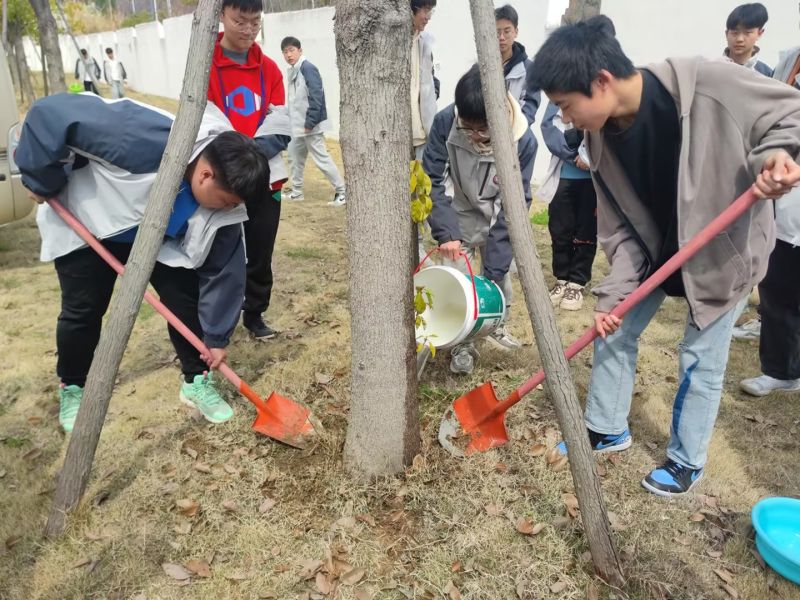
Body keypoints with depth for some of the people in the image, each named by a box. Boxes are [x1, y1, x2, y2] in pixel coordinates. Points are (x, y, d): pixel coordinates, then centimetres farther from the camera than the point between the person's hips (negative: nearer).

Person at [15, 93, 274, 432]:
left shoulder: (222, 195, -24)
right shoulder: (146, 140, -43)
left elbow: (223, 269, -15)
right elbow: (51, 114, -37)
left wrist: (216, 336, -11)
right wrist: (42, 182, -24)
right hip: (87, 222, -3)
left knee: (186, 298, -6)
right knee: (83, 311, 0)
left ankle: (197, 380, 14)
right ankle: (72, 388, 26)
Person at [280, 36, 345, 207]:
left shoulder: (308, 68, -14)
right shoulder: (292, 71, 12)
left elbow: (316, 97, -21)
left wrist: (310, 122, -22)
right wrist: (291, 120, 12)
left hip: (310, 125, -9)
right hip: (297, 125, 9)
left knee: (321, 158, -8)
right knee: (295, 157, 15)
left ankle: (341, 191, -1)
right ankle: (296, 192, 26)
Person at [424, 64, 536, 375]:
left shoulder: (523, 140, -29)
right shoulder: (445, 122, -29)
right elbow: (433, 180, -19)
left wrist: (493, 269, -28)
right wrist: (445, 231, -30)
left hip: (496, 218, 1)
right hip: (459, 215, -1)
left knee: (500, 273, 12)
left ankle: (497, 325, 39)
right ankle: (462, 343, 10)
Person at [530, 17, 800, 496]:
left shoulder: (708, 83, -30)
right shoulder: (603, 138, -14)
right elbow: (620, 228, -8)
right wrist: (614, 293, -16)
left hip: (727, 246, -4)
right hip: (656, 246, 5)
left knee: (701, 359, 4)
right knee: (614, 330, 8)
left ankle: (687, 461, 26)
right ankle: (607, 429, 31)